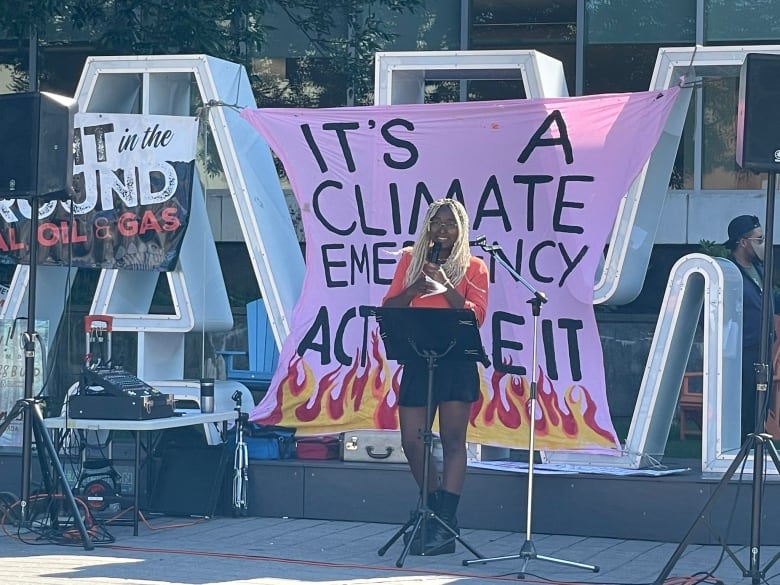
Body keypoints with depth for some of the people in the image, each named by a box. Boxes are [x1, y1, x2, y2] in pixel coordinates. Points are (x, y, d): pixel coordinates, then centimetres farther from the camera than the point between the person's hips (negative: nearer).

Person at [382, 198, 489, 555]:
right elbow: (388, 308, 7)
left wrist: (446, 285, -16)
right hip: (416, 361, 4)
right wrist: (415, 288, -10)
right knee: (411, 443, 3)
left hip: (456, 363, -3)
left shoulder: (473, 268, 5)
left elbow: (476, 316, -6)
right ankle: (435, 512, 22)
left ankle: (444, 527, -8)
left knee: (453, 440, -6)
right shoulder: (410, 260, 13)